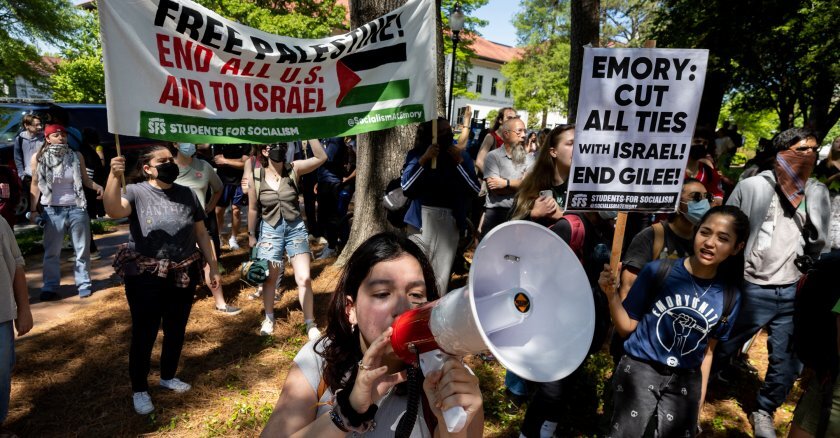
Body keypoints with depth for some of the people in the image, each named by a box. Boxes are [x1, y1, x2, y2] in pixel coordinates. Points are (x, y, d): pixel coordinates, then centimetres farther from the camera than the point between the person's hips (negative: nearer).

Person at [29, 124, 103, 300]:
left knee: (82, 249, 7)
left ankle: (84, 284, 18)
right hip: (53, 210, 0)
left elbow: (86, 180, 3)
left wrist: (97, 186, -19)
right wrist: (33, 210, 4)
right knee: (51, 251, 10)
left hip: (77, 208, 0)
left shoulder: (77, 156, -2)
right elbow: (35, 185, 3)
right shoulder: (39, 158, -3)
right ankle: (50, 287, 22)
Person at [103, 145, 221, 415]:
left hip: (183, 276, 4)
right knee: (144, 333, 7)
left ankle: (168, 376, 40)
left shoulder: (188, 195, 4)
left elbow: (201, 233, 8)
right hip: (145, 278, -4)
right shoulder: (136, 192, -7)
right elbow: (113, 211, -29)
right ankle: (139, 390, 26)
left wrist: (213, 267, 7)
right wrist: (114, 176, -43)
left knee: (176, 330, 17)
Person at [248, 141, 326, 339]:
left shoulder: (294, 169, -7)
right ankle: (269, 319, 37)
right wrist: (251, 234, 11)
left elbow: (321, 157, -19)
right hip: (270, 230, 1)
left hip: (296, 228, 0)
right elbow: (253, 208, 5)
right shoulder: (256, 177, -6)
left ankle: (310, 324, 13)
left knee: (304, 279, -3)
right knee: (269, 278, 14)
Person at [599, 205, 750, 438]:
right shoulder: (658, 271, -13)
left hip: (685, 383, 3)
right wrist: (612, 294, -25)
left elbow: (707, 351, 9)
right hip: (639, 370, -3)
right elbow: (627, 328, -8)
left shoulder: (730, 297, -3)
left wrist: (699, 401, 13)